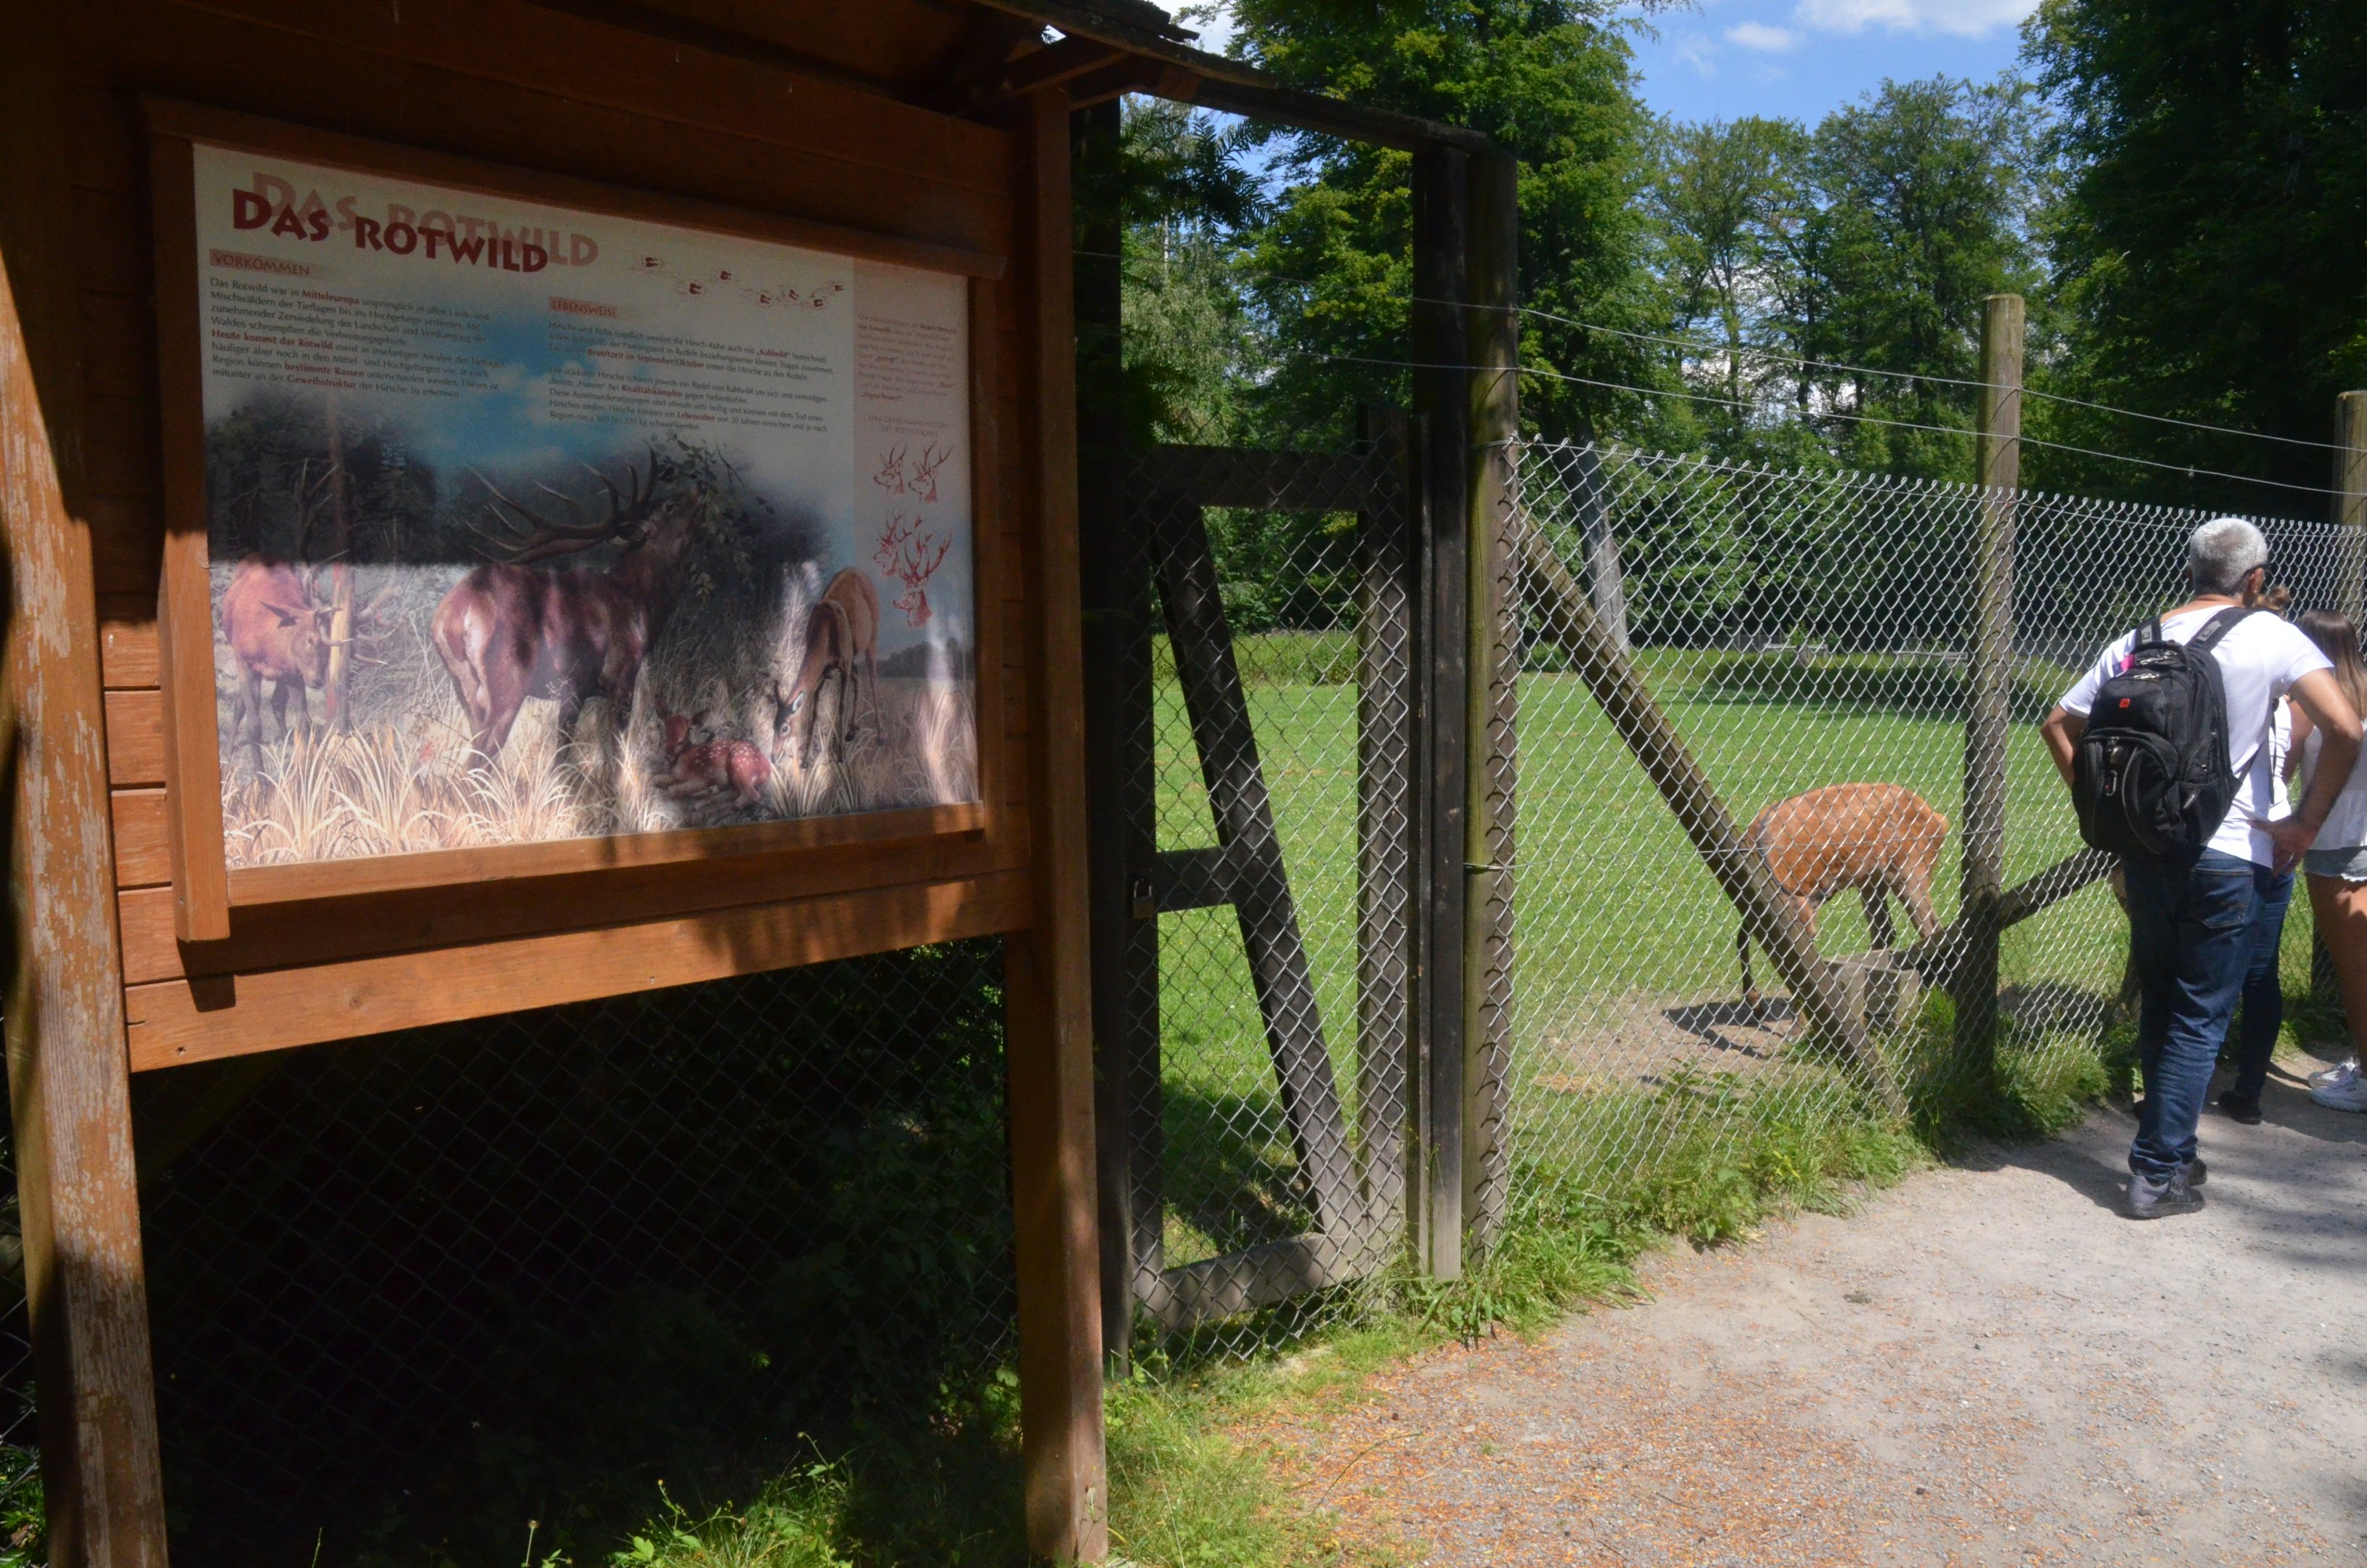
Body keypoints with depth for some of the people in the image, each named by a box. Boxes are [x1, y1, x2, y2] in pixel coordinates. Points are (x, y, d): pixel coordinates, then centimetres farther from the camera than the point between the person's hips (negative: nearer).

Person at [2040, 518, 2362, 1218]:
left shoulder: (2136, 643, 7)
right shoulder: (2271, 637, -6)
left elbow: (2059, 725, 11)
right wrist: (2306, 823, -8)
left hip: (2145, 852, 4)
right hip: (2230, 857, -4)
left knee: (2159, 1009, 17)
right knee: (2200, 1019, 4)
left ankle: (2168, 1151, 29)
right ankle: (2157, 1173, 5)